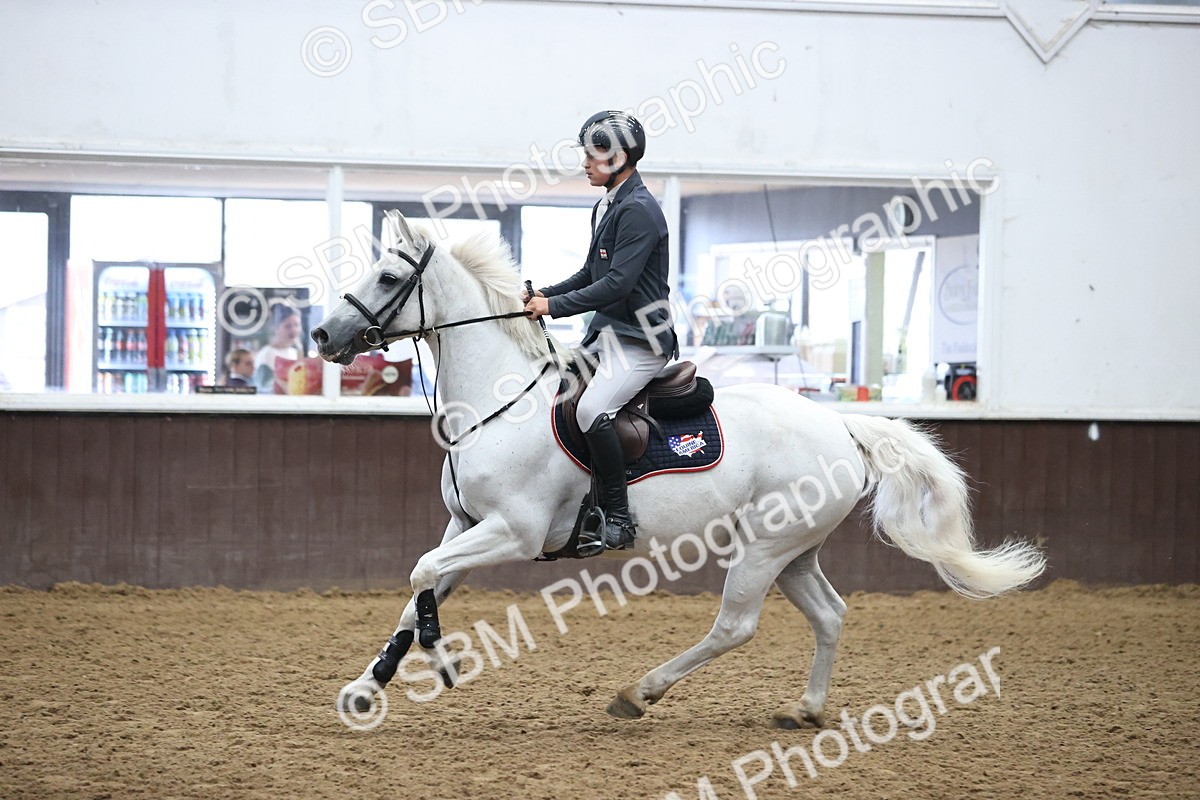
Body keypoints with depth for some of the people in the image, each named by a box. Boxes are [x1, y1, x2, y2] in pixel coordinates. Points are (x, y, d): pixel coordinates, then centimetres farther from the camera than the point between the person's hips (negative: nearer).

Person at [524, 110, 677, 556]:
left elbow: (617, 284, -24)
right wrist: (544, 294, 7)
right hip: (605, 335, 11)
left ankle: (618, 520, -21)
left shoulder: (638, 210, -16)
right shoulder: (606, 207, 15)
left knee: (592, 410, -28)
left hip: (641, 340, -11)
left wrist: (554, 307, -20)